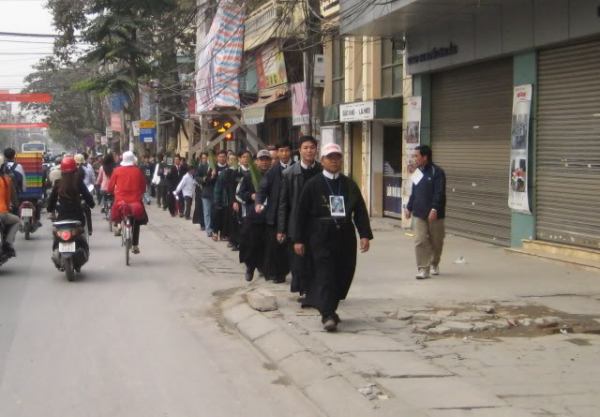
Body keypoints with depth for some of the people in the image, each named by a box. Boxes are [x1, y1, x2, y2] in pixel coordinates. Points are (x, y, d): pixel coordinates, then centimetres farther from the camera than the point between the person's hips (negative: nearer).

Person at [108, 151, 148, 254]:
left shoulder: (117, 170, -1)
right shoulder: (138, 171, -2)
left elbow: (110, 187, 2)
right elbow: (143, 187, 4)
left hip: (121, 200, 0)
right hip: (136, 201, 0)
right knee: (136, 223, 17)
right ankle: (135, 245, 13)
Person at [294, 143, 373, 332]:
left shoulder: (349, 185, 9)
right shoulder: (312, 185, 1)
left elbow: (360, 211, 8)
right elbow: (302, 213, 1)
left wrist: (365, 234, -3)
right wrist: (299, 239, -1)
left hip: (345, 237, 4)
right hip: (321, 238, -4)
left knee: (343, 275, 6)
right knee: (325, 275, -9)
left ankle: (329, 309, 23)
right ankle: (327, 315, -9)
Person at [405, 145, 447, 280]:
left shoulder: (437, 172, -11)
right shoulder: (417, 173, 10)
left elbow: (439, 193, -17)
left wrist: (434, 209, -25)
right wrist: (409, 208, 15)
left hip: (434, 214, -4)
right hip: (419, 213, 5)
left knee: (436, 241, 10)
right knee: (420, 241, -5)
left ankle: (434, 264, 31)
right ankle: (423, 268, -3)